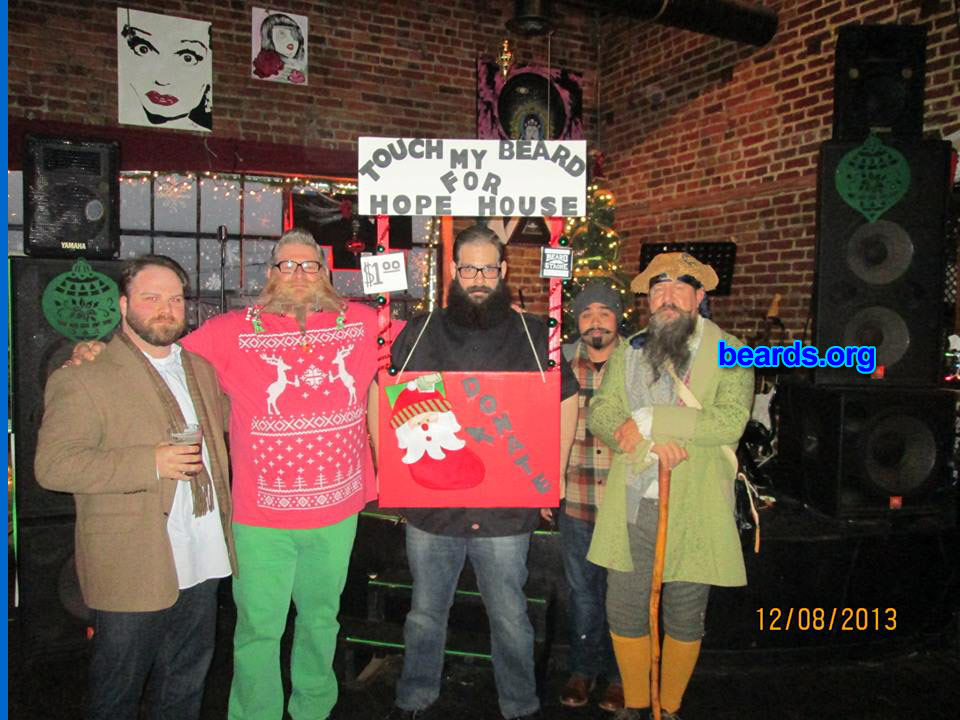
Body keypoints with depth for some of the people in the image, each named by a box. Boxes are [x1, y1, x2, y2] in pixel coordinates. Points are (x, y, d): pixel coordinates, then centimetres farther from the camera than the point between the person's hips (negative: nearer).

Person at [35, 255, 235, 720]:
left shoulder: (200, 369, 11)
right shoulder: (83, 378, -10)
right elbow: (53, 464, -18)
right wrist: (152, 463, -24)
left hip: (201, 563, 6)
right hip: (133, 569, -6)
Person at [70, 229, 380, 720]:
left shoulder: (361, 323, 0)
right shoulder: (234, 331, -5)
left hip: (337, 509, 3)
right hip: (263, 516, -2)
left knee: (322, 616, 22)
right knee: (259, 626, 8)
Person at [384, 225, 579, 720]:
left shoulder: (533, 335, 0)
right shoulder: (419, 333, 3)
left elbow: (566, 406, 7)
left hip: (506, 510, -1)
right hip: (429, 506, 2)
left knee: (510, 618, 12)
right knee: (425, 613, 18)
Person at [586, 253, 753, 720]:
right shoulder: (627, 352, 10)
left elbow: (731, 420, -16)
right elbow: (601, 413, 0)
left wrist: (649, 420, -17)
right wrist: (650, 444, -18)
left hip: (693, 508, -2)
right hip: (631, 505, 3)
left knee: (685, 619, 11)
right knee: (624, 612, 9)